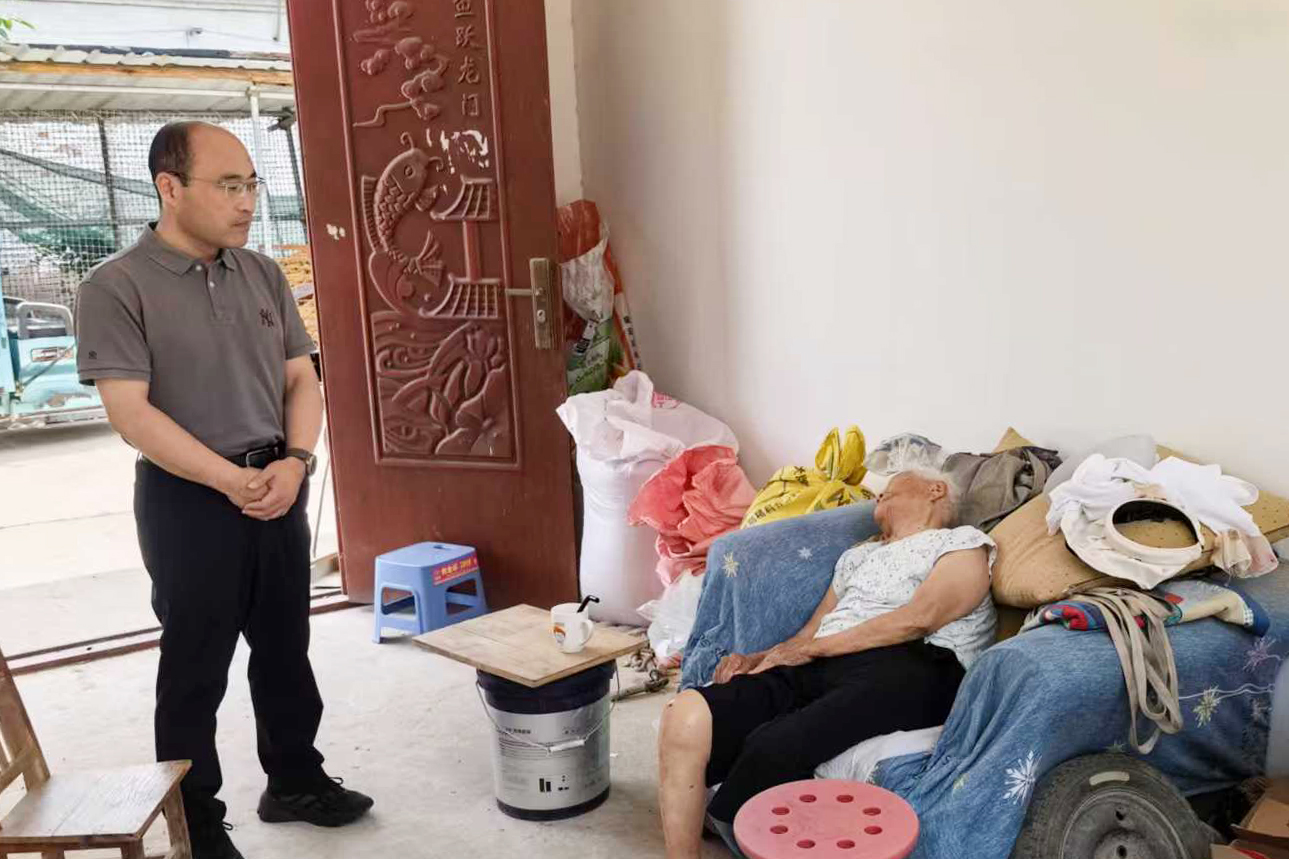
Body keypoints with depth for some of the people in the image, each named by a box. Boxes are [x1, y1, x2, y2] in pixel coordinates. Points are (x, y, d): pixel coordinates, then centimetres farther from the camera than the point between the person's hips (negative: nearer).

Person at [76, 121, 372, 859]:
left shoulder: (264, 275, 6)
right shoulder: (117, 287, -11)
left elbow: (302, 380, 7)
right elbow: (130, 412, -16)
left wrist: (292, 463, -11)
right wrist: (234, 480, -19)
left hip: (279, 487, 5)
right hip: (189, 499, -5)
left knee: (286, 649, 17)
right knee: (196, 668, 7)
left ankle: (295, 780, 35)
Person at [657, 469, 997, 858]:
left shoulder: (964, 542, 15)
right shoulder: (857, 556, 35)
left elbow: (919, 618, -4)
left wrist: (809, 649, -5)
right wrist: (759, 658, 4)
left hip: (908, 668, -6)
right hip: (816, 668, 6)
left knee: (772, 748, -36)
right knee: (687, 716, -22)